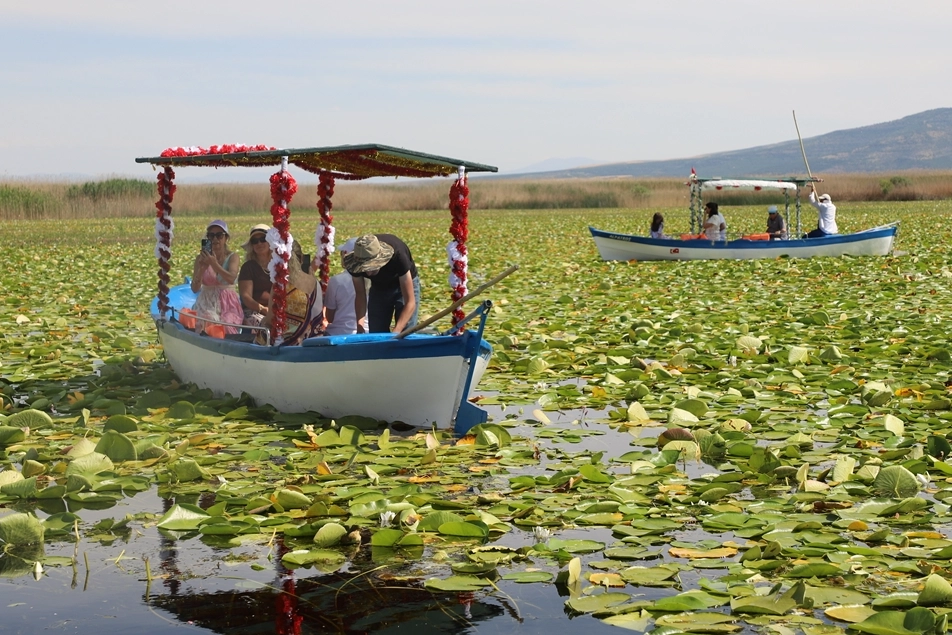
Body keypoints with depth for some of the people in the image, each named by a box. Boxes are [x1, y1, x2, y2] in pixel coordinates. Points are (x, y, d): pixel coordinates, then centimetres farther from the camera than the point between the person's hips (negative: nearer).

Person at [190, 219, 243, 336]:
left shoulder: (232, 258, 4)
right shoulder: (201, 258, 8)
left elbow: (231, 278, -18)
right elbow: (195, 289, 0)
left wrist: (214, 264, -28)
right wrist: (202, 268, -15)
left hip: (228, 305, -1)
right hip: (207, 303, 1)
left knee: (226, 327, -30)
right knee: (208, 325, -31)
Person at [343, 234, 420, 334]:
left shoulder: (398, 256, -40)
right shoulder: (356, 263, -30)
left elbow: (410, 302, -37)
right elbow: (360, 295, -14)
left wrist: (396, 332, -48)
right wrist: (359, 327, -28)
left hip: (404, 284, -3)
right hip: (378, 287, 3)